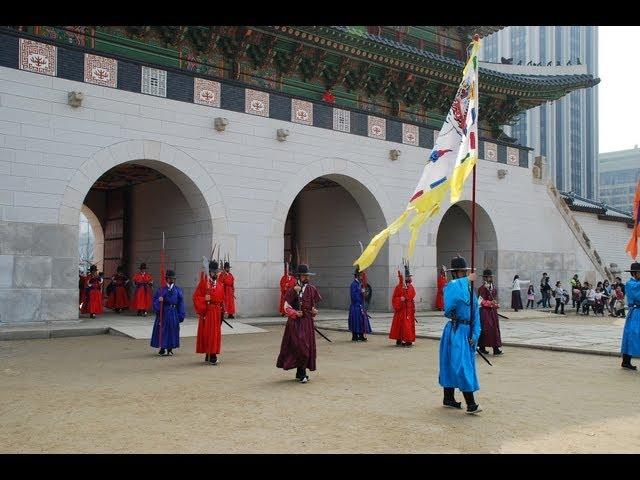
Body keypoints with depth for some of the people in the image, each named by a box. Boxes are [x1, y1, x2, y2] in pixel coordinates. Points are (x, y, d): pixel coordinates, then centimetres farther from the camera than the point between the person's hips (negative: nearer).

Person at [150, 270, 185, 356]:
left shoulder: (178, 290, 3)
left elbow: (181, 303, 2)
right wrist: (159, 301, -24)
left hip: (174, 313, 1)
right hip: (163, 313, -1)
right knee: (162, 330, 1)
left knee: (172, 330, 5)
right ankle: (162, 348, 12)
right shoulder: (161, 290, 1)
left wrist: (181, 315, -2)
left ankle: (170, 349, 16)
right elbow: (155, 300, -1)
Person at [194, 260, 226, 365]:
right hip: (206, 312, -5)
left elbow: (222, 300, 14)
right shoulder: (203, 282, -4)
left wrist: (222, 313, 10)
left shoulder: (220, 285, 11)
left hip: (217, 312, 5)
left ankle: (212, 355, 12)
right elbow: (196, 297, -8)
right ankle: (208, 355, 6)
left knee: (215, 334, 5)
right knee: (206, 333, 0)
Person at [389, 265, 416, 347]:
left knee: (410, 324, 6)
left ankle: (408, 340, 13)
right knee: (401, 325, -5)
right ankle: (399, 340, 2)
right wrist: (400, 299, -23)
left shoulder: (411, 287, 9)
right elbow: (394, 299, -8)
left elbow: (412, 296, 14)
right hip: (401, 310, -6)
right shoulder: (399, 287, -8)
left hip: (410, 310, 6)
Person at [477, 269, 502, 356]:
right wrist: (491, 303, -22)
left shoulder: (494, 288, 11)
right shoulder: (482, 288, -11)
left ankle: (496, 349, 5)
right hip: (485, 311, -7)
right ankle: (482, 347, 7)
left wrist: (496, 304, 4)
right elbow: (481, 301, -14)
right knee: (485, 329, -4)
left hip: (493, 311, 7)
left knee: (495, 329, 3)